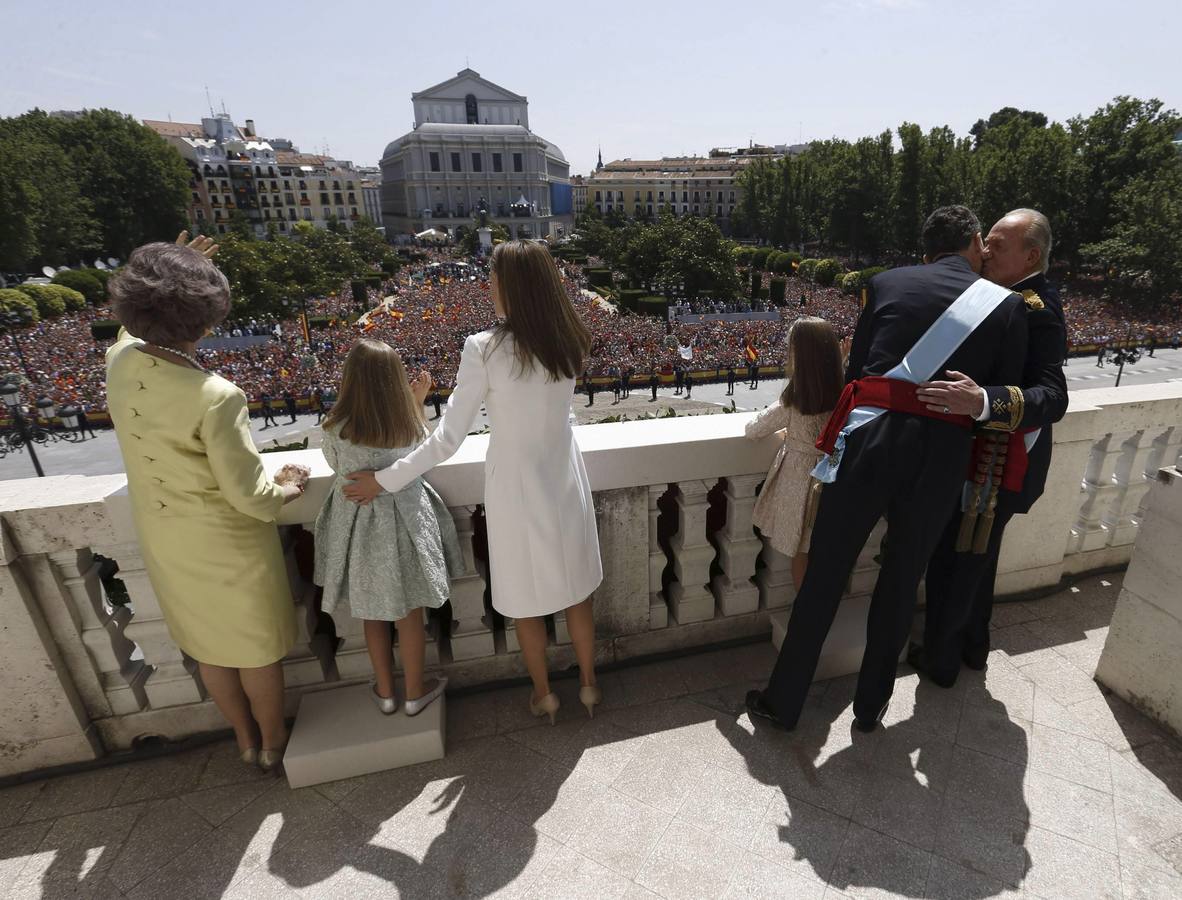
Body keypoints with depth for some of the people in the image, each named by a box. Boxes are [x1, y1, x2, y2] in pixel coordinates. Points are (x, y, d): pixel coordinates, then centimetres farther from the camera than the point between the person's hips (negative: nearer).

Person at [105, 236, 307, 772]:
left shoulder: (118, 364, -11)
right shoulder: (215, 397, -31)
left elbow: (137, 335, 17)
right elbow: (249, 496, -26)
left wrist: (162, 277, 14)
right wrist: (287, 490, -6)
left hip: (165, 541, 7)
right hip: (228, 545, -6)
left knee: (208, 646, 24)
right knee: (256, 647, 17)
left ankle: (245, 739, 46)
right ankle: (273, 742, 39)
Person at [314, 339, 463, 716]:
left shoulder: (336, 428, -17)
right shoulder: (409, 424, -16)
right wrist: (418, 402, 7)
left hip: (358, 527, 1)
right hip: (403, 525, 0)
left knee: (373, 613, 20)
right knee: (410, 612, 15)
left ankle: (385, 691, 35)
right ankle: (415, 692, 30)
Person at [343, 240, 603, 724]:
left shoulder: (485, 349, -20)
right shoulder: (568, 342, -6)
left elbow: (447, 439, -16)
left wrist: (386, 480, -5)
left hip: (517, 490, -4)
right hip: (564, 484, 4)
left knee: (527, 600, 18)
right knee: (576, 592, 21)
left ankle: (544, 694, 38)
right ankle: (589, 684, 40)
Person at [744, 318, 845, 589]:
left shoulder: (789, 407, -24)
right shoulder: (843, 398, -13)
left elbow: (752, 431, -9)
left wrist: (768, 418, 9)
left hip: (798, 481, -4)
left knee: (800, 553, 14)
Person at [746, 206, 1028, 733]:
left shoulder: (888, 282, 9)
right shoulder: (1009, 306, 8)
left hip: (868, 440, -1)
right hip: (942, 455, 1)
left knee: (823, 574, 9)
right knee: (902, 580, 18)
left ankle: (783, 701, 24)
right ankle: (871, 703, 36)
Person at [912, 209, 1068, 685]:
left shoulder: (1035, 310, -23)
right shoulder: (1012, 299, 6)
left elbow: (1053, 398, -33)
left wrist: (983, 402, -49)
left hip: (995, 467, -10)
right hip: (989, 459, 10)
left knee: (951, 561, 7)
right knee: (977, 558, 23)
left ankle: (940, 660, 27)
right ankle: (972, 647, 43)